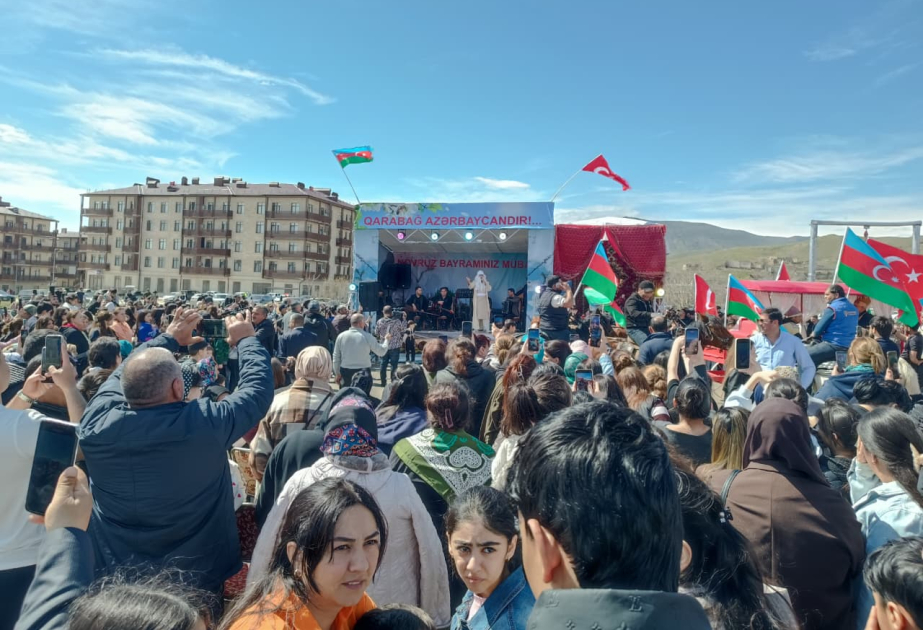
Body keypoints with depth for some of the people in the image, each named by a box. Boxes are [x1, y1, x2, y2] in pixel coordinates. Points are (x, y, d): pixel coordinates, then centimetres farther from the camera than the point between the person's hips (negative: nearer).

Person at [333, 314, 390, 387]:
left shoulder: (341, 336, 0)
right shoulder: (367, 337, -9)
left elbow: (336, 357, 5)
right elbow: (381, 351, -1)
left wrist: (337, 373, 15)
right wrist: (386, 339, 18)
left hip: (346, 372, 3)